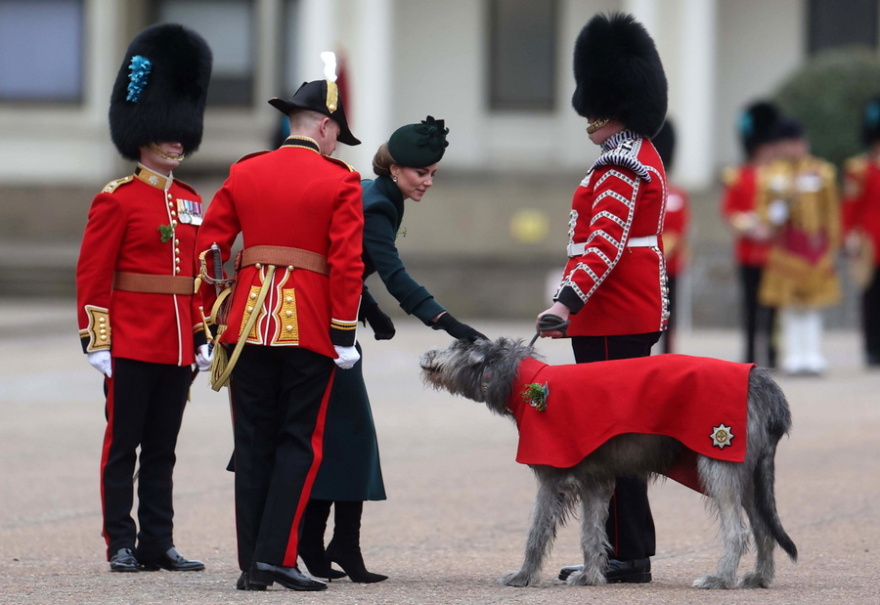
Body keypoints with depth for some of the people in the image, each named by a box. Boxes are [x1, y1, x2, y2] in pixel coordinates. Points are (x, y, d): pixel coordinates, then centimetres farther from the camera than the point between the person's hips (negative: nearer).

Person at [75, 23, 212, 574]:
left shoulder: (191, 202, 13)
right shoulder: (116, 200, -6)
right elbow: (92, 276, -8)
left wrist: (203, 338, 13)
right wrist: (97, 342, -13)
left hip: (176, 348, 6)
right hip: (131, 344, -6)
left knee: (162, 450, 9)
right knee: (123, 447, 0)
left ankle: (159, 544, 12)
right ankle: (122, 544, 3)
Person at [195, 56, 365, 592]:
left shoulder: (243, 174, 8)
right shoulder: (340, 182, -3)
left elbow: (210, 248, 7)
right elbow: (348, 262, -9)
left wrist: (212, 318, 12)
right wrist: (344, 333, -5)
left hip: (248, 324, 4)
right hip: (310, 325, -4)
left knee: (254, 444, 8)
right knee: (300, 443, 2)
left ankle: (252, 566, 6)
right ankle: (277, 556, -10)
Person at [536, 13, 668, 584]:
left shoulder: (620, 169, -16)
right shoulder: (644, 158, 17)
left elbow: (604, 245, -24)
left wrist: (566, 302, -31)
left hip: (612, 322, -11)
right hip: (636, 315, 11)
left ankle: (625, 557, -7)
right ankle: (629, 552, 16)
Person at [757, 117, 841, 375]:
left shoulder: (822, 172, 6)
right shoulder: (771, 175, 7)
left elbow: (832, 212, 7)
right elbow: (763, 209, 8)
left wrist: (832, 247, 4)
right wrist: (775, 214, -15)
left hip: (815, 245, 0)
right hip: (785, 245, 0)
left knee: (813, 306, 0)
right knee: (790, 306, -1)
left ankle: (812, 357, 1)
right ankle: (793, 357, 2)